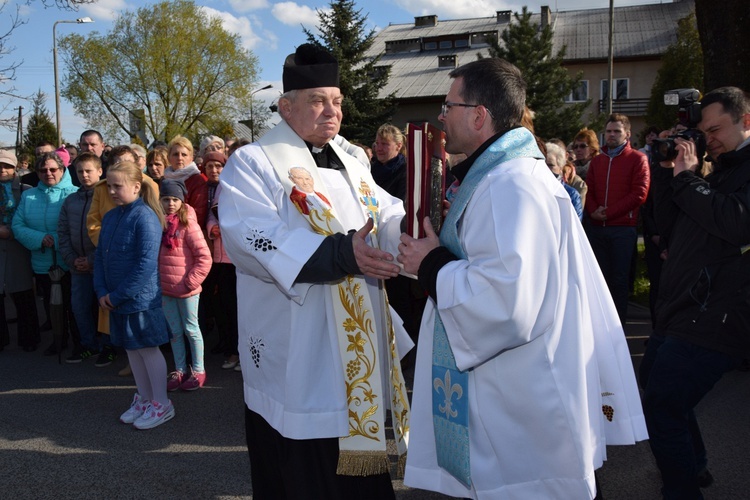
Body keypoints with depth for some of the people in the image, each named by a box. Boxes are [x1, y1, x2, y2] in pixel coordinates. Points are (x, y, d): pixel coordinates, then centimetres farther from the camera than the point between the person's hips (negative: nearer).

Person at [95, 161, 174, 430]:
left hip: (141, 297, -7)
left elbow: (147, 263, -21)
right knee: (131, 349, 16)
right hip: (115, 299, 8)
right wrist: (102, 291, -3)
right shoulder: (110, 217, 8)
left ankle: (161, 404, 18)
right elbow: (100, 256, 10)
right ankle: (144, 398, 31)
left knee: (148, 348, 3)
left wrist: (118, 295, -17)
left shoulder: (145, 216, -16)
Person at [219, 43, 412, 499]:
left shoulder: (351, 166, 15)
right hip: (297, 358, -6)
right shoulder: (253, 164, -7)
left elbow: (391, 220, 12)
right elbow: (250, 236, -23)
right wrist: (340, 253, -33)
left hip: (358, 352, 7)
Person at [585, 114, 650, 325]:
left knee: (619, 279, 0)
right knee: (600, 277, 9)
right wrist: (593, 211, -9)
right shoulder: (597, 160, 17)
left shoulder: (637, 159, 1)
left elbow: (639, 193, -9)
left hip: (623, 228, -4)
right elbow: (588, 190, 12)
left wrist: (608, 212, -14)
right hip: (597, 228, 5)